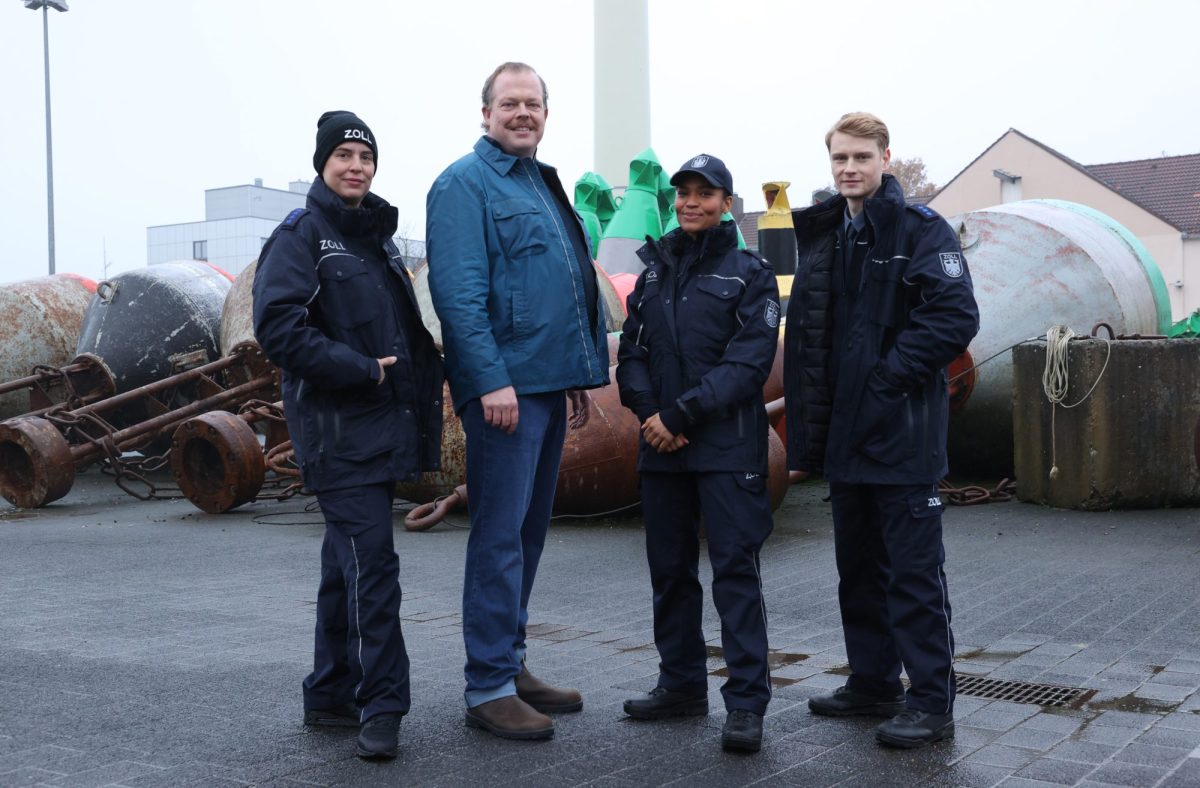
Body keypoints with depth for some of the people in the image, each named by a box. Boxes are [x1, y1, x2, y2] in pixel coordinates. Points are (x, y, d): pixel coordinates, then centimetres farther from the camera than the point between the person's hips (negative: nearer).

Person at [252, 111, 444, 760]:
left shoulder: (377, 237, 19)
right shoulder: (301, 234, -4)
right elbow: (278, 327, -16)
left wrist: (420, 384, 10)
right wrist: (360, 369, -17)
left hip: (382, 425, 8)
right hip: (336, 426, -8)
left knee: (348, 562, 13)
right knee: (370, 562, -12)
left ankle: (330, 695, 22)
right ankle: (381, 706, -6)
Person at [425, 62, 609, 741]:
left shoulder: (544, 184, 20)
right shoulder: (465, 184, -6)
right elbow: (458, 292, -16)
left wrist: (579, 376, 20)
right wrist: (492, 380, -22)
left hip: (549, 384, 9)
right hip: (505, 385, -9)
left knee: (529, 531, 13)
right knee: (501, 534, -6)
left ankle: (512, 664, 23)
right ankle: (489, 688, 1)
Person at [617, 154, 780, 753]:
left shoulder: (750, 273, 0)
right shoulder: (654, 272, 15)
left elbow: (748, 361, -10)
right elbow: (631, 352, 10)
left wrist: (682, 415, -16)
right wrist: (650, 412, -8)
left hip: (728, 447, -5)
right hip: (661, 447, 5)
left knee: (735, 567, -6)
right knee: (669, 568, 11)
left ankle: (747, 700, -3)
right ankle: (681, 684, 24)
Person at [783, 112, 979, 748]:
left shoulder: (920, 230, -7)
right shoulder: (823, 237, 13)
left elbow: (956, 318, -17)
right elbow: (804, 334, 16)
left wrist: (888, 375, -17)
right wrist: (809, 426, 9)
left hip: (902, 434, -7)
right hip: (844, 434, 7)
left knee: (914, 570, -2)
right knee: (859, 568, 15)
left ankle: (931, 702, 6)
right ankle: (873, 683, 28)